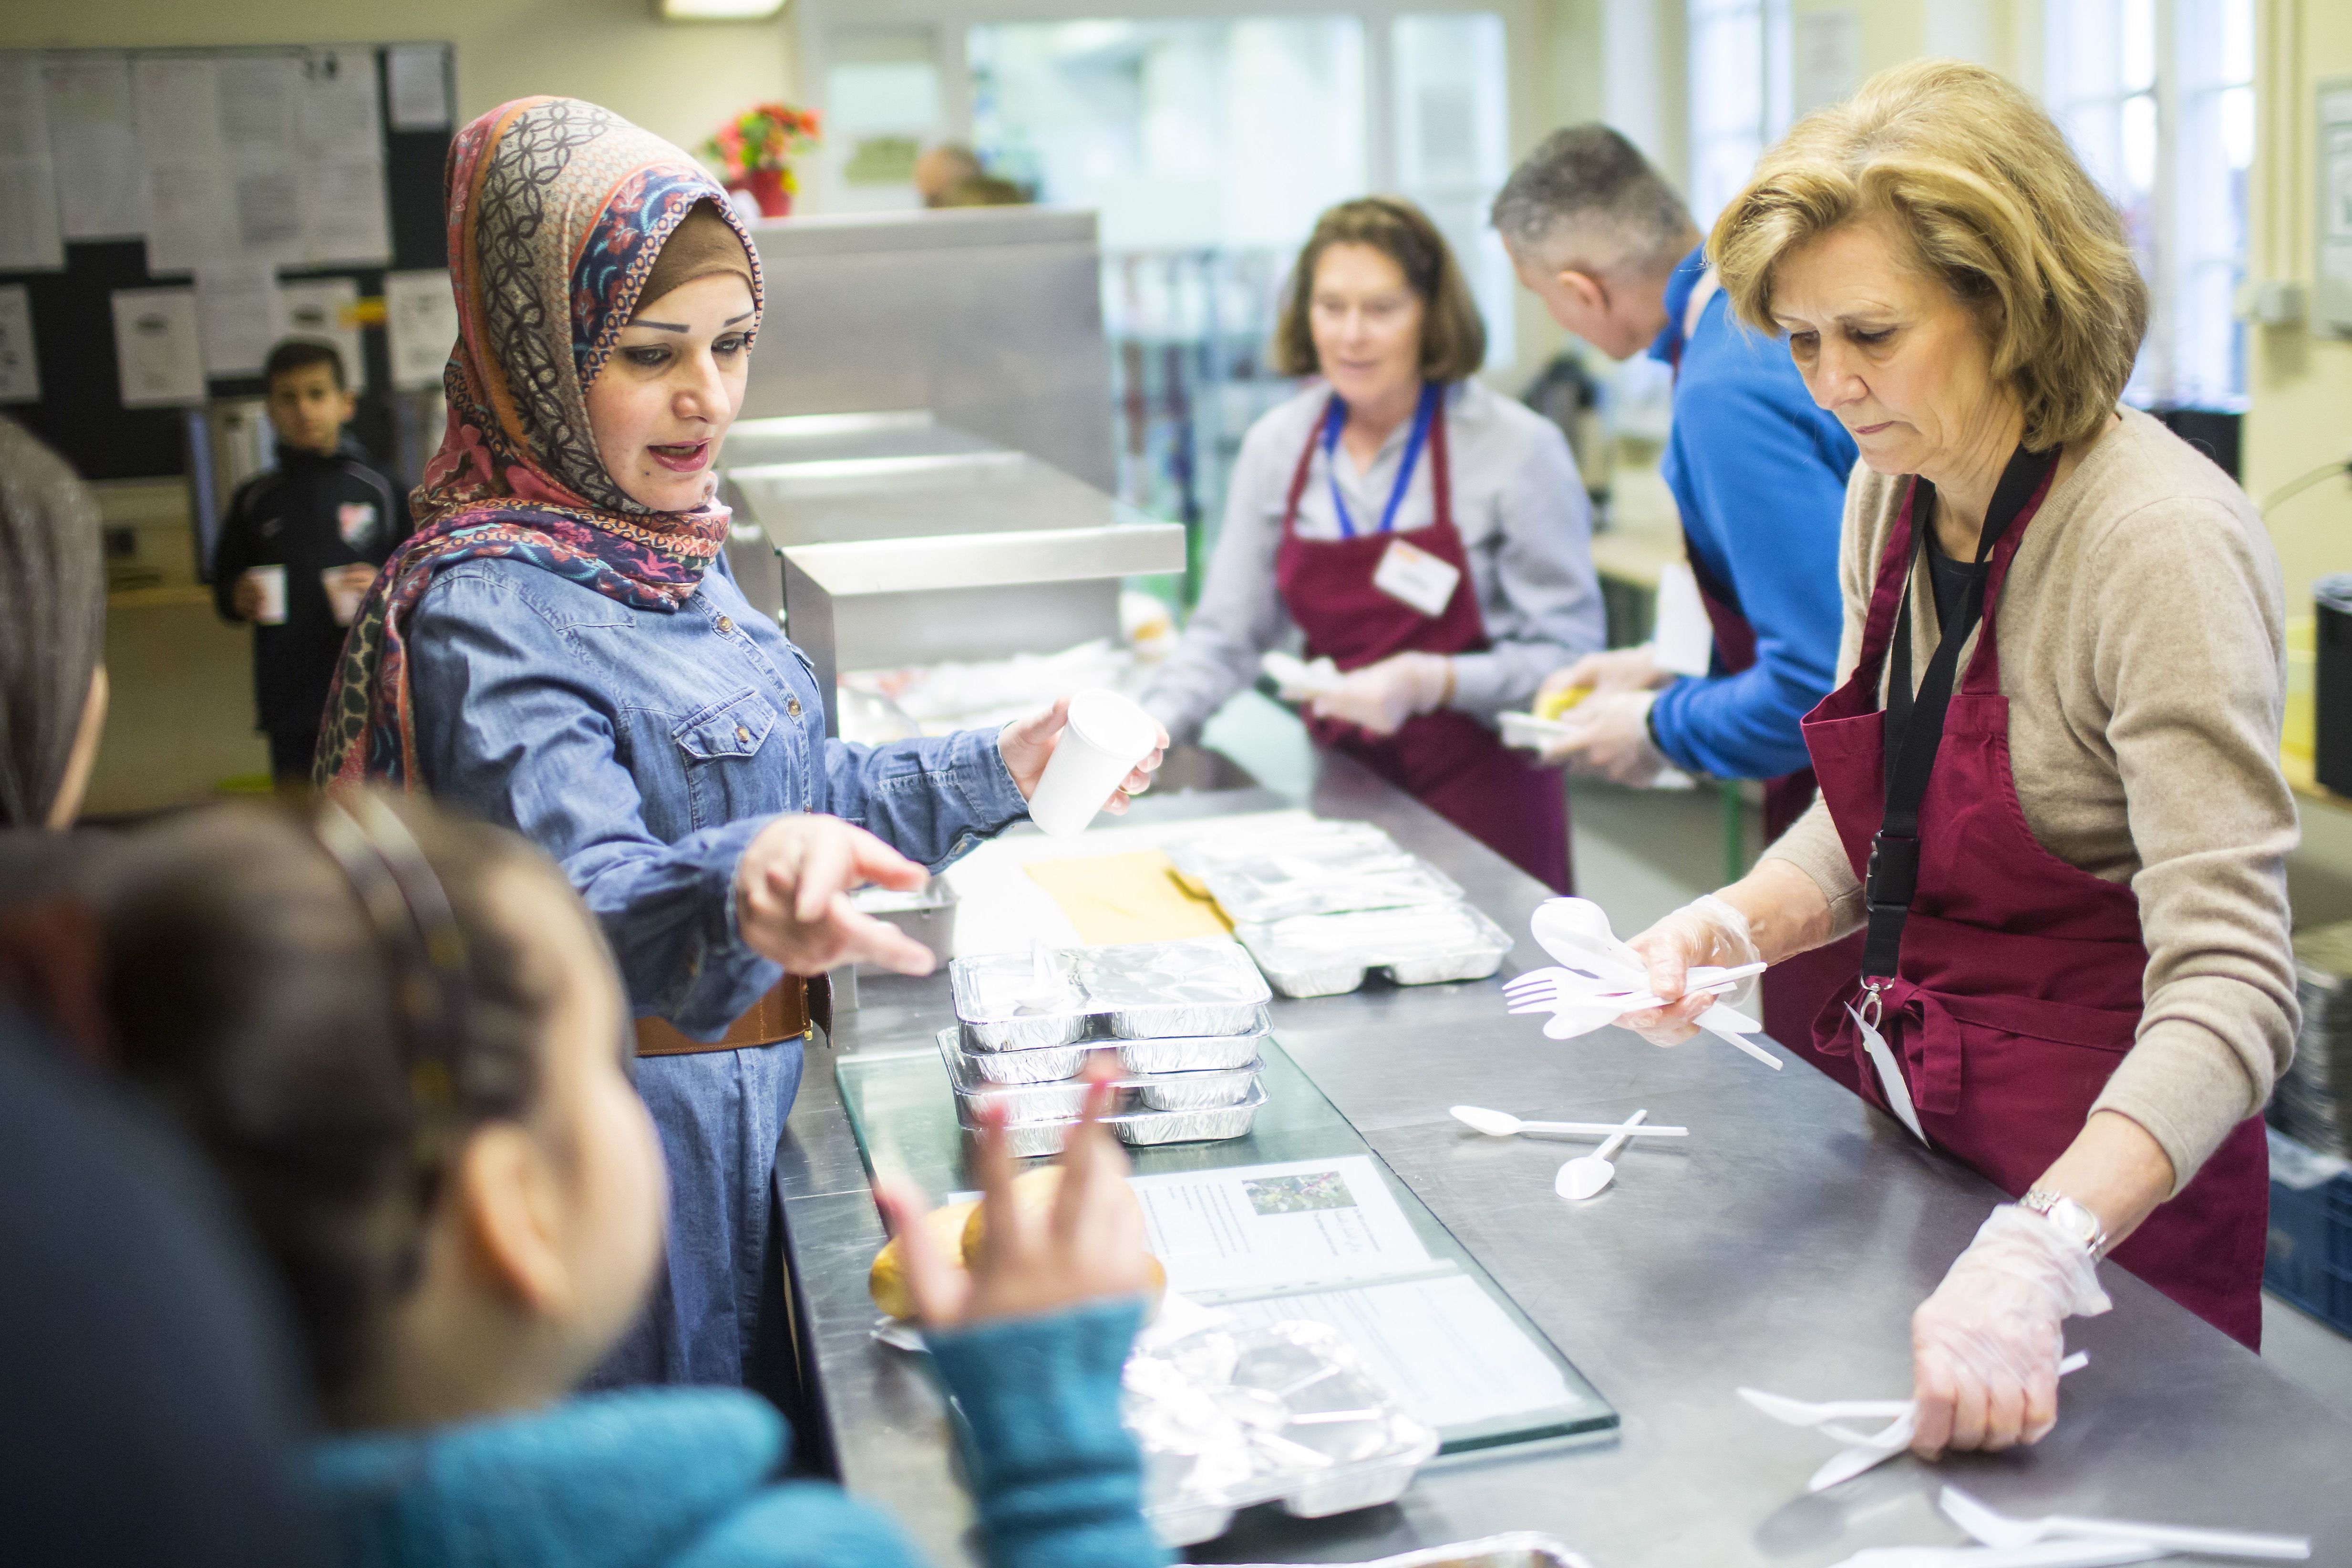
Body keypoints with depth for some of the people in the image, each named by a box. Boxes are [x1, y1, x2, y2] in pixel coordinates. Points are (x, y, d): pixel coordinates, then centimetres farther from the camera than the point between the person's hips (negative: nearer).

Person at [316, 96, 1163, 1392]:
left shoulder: (668, 554, 7)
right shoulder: (489, 615, -23)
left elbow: (787, 794, 16)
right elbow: (577, 896, -36)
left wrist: (999, 772, 7)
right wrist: (742, 894, -56)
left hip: (741, 1123, 9)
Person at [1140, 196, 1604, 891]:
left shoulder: (1517, 448, -12)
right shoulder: (1276, 446, 4)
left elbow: (1569, 651, -13)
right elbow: (1226, 633, 8)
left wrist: (1432, 683, -26)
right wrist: (1147, 728, -7)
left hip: (1480, 788, -3)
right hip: (1343, 779, 4)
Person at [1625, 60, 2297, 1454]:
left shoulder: (2163, 543, -25)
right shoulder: (1893, 494, -2)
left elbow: (2228, 994, -31)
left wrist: (2035, 1260, -44)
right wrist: (1736, 925, -12)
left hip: (2108, 1177, -6)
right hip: (1915, 1137, 7)